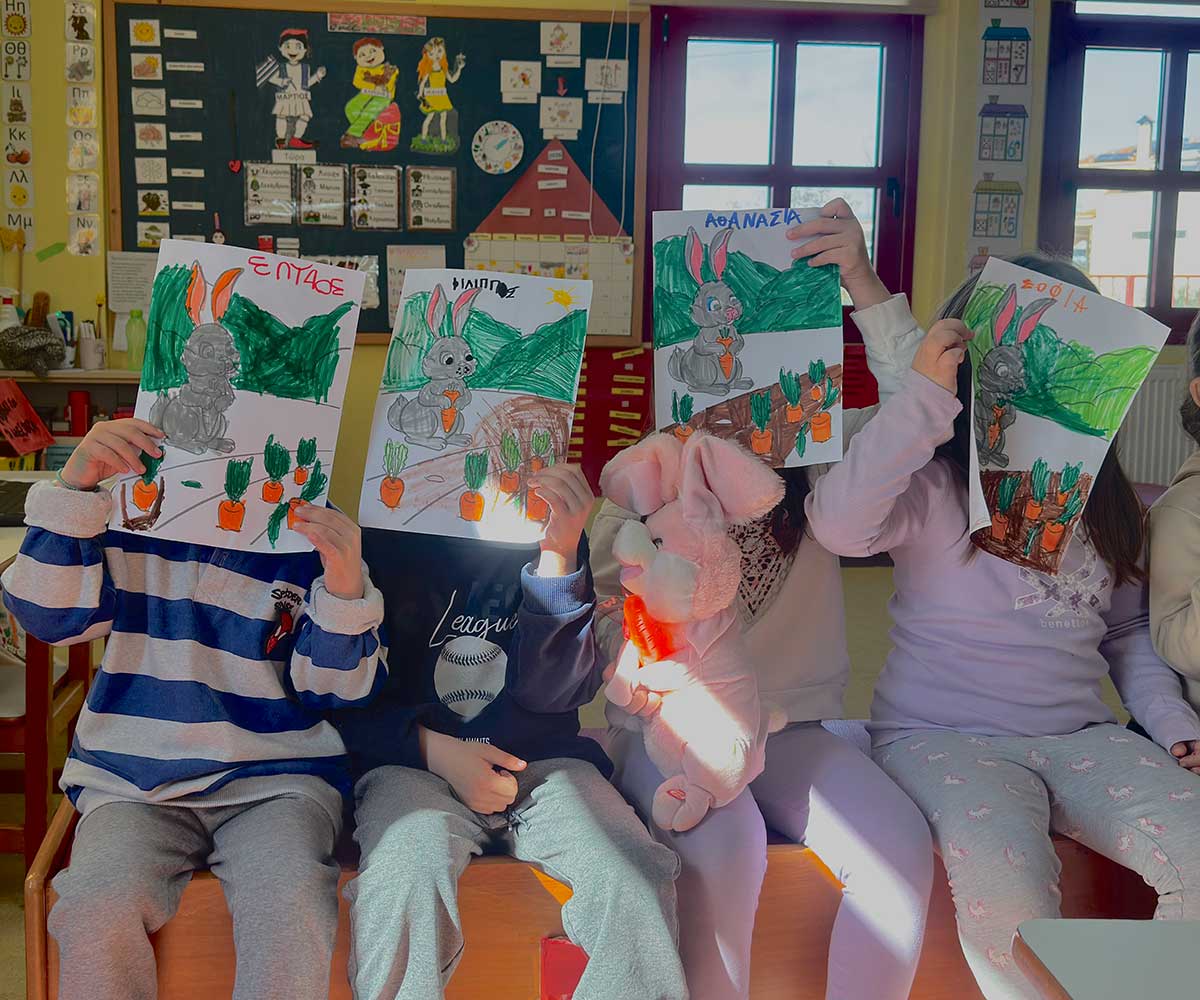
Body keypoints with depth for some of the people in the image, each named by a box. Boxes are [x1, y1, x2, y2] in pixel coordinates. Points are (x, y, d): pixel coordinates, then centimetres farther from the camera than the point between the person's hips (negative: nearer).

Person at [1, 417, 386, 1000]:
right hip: (134, 780, 2)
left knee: (291, 906, -31)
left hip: (277, 778, -1)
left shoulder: (320, 541, 4)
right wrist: (73, 487, -15)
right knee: (97, 911, -27)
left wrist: (346, 591, -19)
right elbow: (49, 616, -3)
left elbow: (331, 688, 1)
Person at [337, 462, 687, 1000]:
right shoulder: (383, 542, 1)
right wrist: (434, 749, -11)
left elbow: (552, 689, -3)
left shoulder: (554, 533, 7)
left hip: (542, 762, 2)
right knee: (408, 880, -35)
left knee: (634, 883, -27)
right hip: (410, 762, -1)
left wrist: (558, 556, -15)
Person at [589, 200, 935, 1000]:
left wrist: (865, 283, -25)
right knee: (729, 842, -33)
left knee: (902, 844, -25)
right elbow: (600, 606, 0)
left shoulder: (820, 456, 3)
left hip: (792, 727, 2)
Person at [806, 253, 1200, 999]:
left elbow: (1127, 631, 23)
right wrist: (923, 398, -21)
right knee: (1004, 876, -35)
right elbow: (839, 524, -22)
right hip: (944, 735, -5)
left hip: (1083, 738, 5)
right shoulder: (934, 485, -1)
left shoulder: (1105, 500, 17)